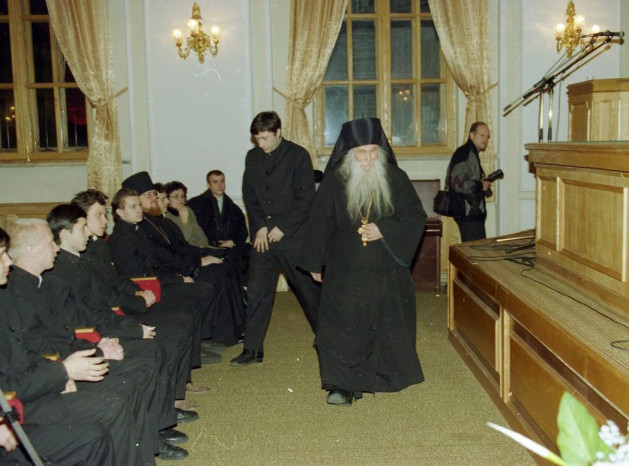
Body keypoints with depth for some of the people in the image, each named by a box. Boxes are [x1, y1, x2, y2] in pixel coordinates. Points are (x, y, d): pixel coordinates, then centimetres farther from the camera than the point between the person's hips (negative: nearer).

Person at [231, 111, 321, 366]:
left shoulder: (298, 155, -5)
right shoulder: (252, 157, 10)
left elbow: (306, 197, -8)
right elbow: (249, 195, 12)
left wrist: (283, 228, -12)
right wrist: (260, 226, -2)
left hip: (293, 237, -4)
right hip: (262, 237, 4)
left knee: (309, 289, 6)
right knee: (257, 292, 3)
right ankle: (252, 349, 11)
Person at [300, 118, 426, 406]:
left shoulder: (395, 179, -4)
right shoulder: (334, 182, -5)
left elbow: (416, 216, 0)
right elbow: (319, 223, 3)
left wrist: (385, 230, -16)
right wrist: (315, 263, 7)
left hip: (386, 270, 1)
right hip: (345, 271, -1)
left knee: (385, 325, 10)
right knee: (342, 325, -5)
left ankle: (378, 377, 28)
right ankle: (342, 384, 3)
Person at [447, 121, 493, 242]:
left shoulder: (471, 154, 19)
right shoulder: (465, 154, -15)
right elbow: (458, 184, -26)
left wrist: (481, 184, 11)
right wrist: (481, 186, -14)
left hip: (472, 213, 11)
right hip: (469, 214, -11)